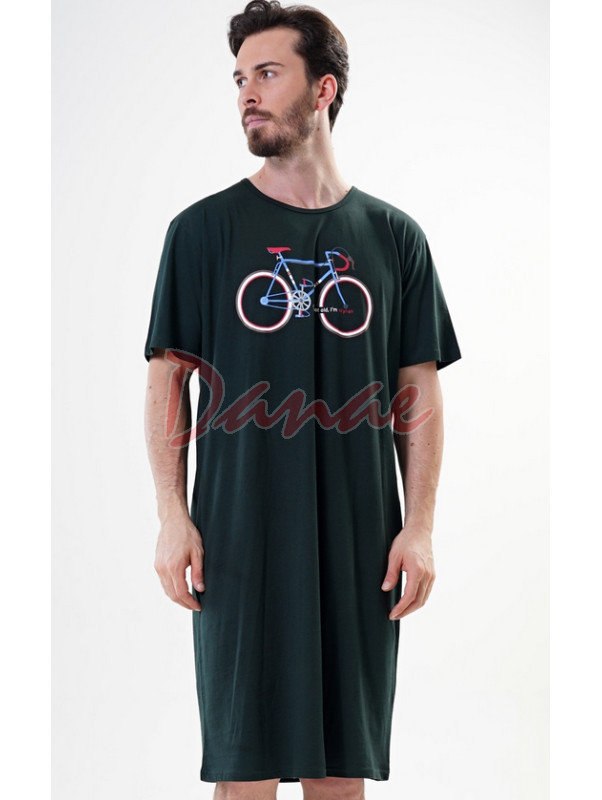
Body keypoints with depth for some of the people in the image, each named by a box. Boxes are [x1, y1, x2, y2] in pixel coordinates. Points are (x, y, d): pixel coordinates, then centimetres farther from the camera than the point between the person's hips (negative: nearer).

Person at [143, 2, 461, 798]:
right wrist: (172, 518, -5)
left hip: (360, 543, 1)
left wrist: (420, 526, 0)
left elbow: (419, 394, 8)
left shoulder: (393, 236, 7)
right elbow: (168, 380, 4)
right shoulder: (203, 230, 3)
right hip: (238, 541, -1)